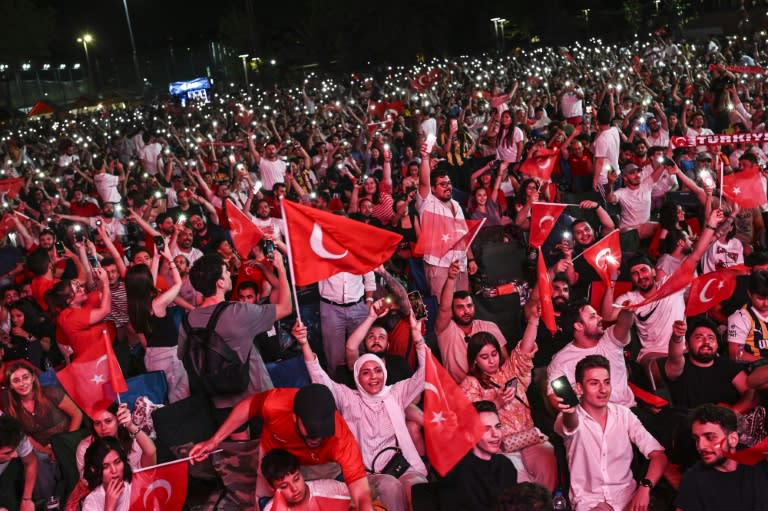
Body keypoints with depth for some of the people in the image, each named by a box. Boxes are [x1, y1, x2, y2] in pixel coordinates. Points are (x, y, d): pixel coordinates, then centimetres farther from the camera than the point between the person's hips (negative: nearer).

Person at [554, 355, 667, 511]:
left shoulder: (624, 414, 4)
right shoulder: (572, 418, -4)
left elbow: (658, 455, 0)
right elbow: (569, 425, -29)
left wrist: (645, 486, -18)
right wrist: (568, 412, -53)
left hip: (626, 497, 3)